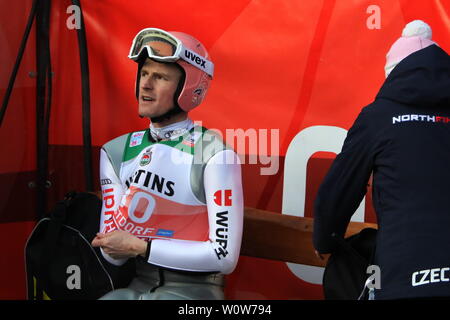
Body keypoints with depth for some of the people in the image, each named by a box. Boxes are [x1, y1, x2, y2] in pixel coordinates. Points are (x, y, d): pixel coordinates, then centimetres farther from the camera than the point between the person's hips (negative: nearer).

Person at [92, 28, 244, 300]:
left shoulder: (215, 155, -10)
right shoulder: (116, 152, 6)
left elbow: (225, 256, -13)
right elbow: (113, 254, 4)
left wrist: (140, 247, -13)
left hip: (193, 287, -4)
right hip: (138, 285, 4)